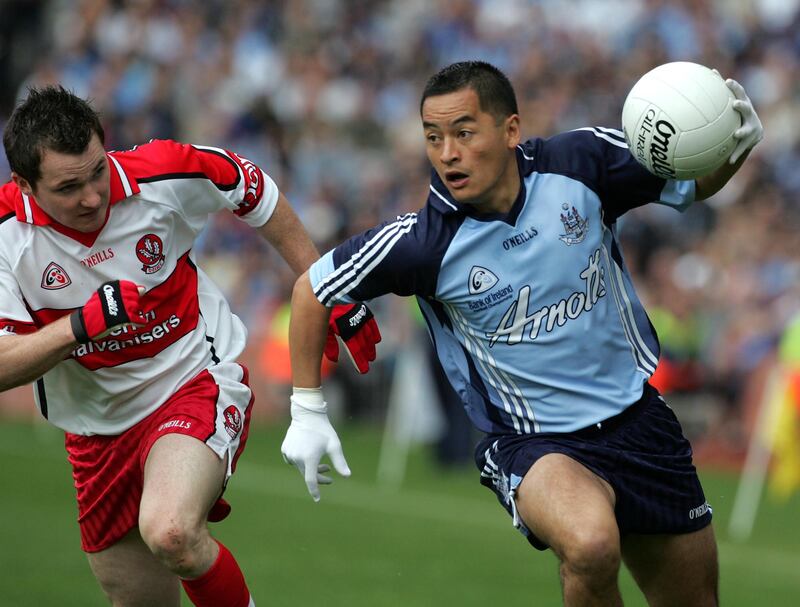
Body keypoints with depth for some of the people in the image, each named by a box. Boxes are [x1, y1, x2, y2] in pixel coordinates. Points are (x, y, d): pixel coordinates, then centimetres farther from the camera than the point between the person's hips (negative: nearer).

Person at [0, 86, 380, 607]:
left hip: (199, 380, -3)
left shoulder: (164, 176, -18)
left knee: (169, 533, -32)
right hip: (98, 424, 3)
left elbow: (257, 193, 4)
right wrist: (80, 325, -36)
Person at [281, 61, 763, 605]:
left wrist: (736, 144, -18)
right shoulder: (423, 244, -19)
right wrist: (308, 411, -1)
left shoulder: (582, 162, -13)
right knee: (590, 546, -35)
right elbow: (315, 288, -3)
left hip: (637, 419, 4)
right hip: (534, 443, -4)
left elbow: (695, 183, 3)